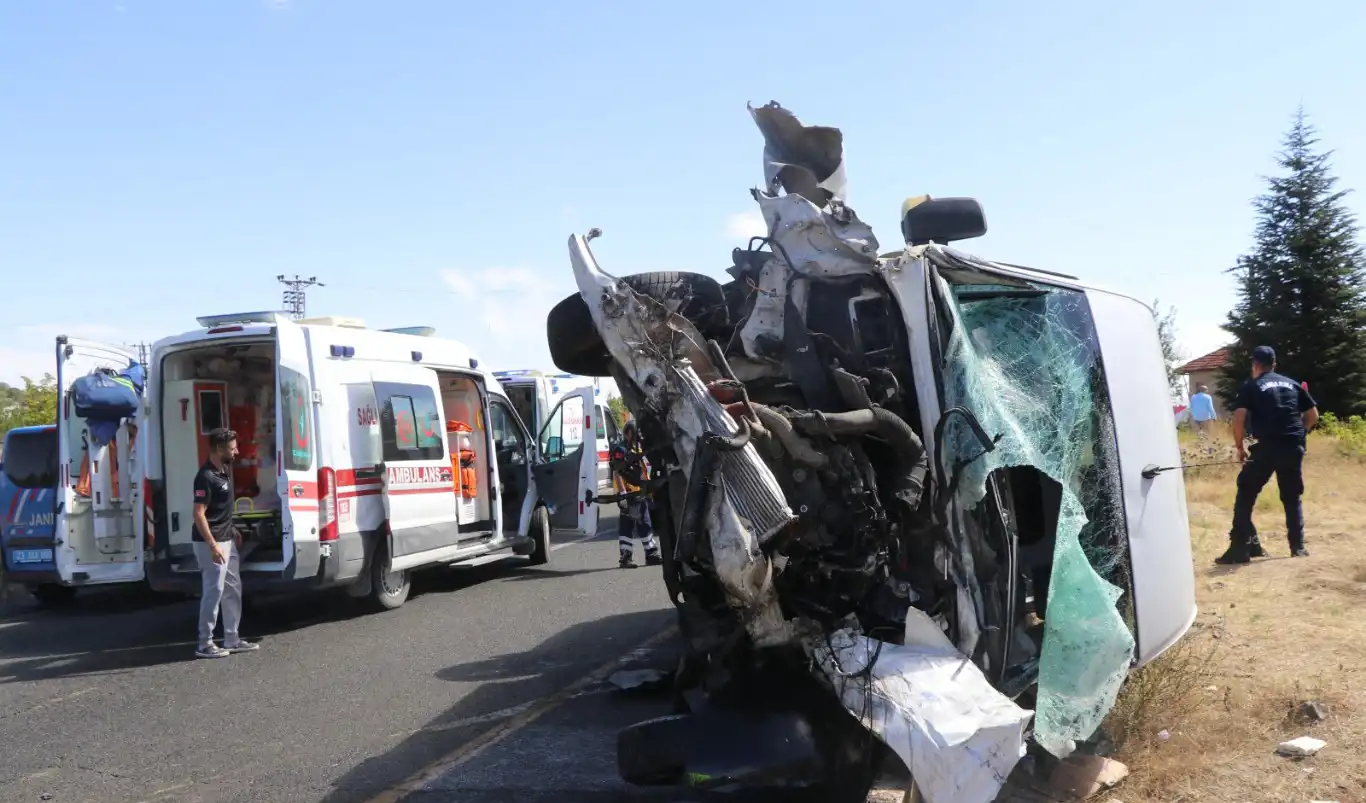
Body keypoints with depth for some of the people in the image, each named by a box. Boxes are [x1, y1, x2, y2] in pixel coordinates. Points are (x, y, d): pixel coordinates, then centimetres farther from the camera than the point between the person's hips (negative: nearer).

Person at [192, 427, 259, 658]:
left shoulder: (225, 470, 9)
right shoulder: (206, 476, -20)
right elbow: (199, 514, -22)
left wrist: (233, 531, 20)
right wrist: (213, 545, -24)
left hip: (228, 540, 10)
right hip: (212, 543, -10)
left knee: (233, 590, 13)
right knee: (214, 592, -4)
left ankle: (232, 640, 20)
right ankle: (205, 644, 5)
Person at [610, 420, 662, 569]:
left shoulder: (638, 448, 17)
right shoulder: (620, 450, -12)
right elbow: (617, 473, -19)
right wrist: (622, 493, -26)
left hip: (639, 494, 9)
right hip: (628, 494, -9)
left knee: (645, 523, 14)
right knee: (627, 525, -5)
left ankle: (651, 554, 23)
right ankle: (626, 557, -2)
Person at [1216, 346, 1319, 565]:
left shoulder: (1251, 386, 4)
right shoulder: (1292, 384, 16)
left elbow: (1239, 418, -8)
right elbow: (1313, 416, 16)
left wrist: (1240, 447, 3)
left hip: (1267, 447, -4)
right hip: (1294, 447, 4)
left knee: (1246, 494, 4)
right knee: (1292, 497, 18)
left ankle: (1241, 548, -2)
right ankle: (1298, 547, 17)